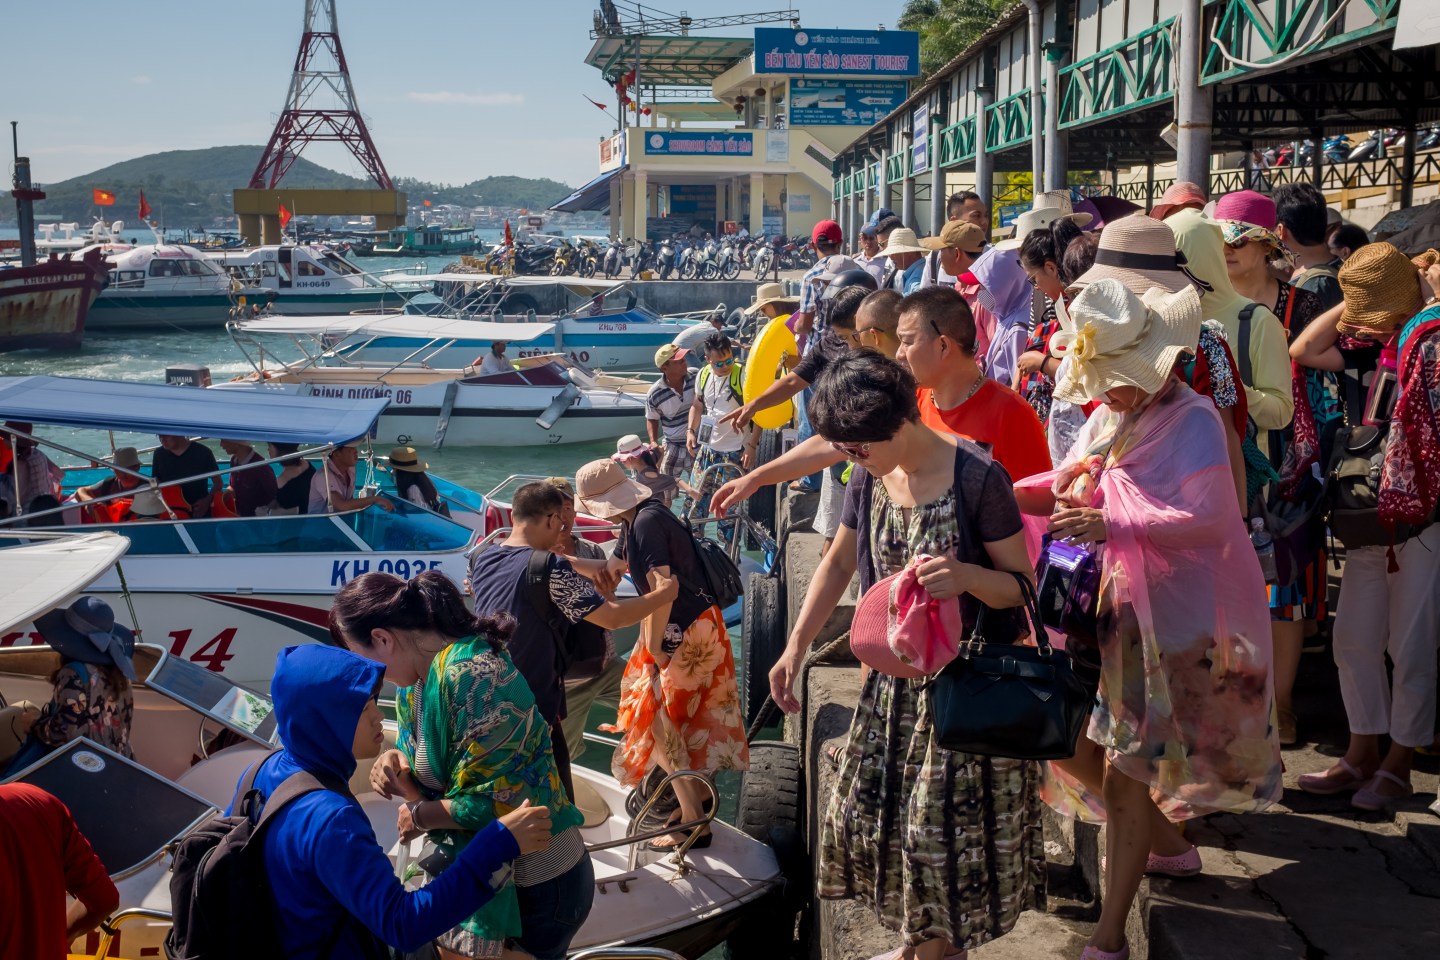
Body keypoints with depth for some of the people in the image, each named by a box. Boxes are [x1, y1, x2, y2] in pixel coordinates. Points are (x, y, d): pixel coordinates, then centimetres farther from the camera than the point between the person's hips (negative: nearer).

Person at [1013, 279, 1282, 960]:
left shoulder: (1192, 421, -14)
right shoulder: (1109, 418, 9)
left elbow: (1206, 518, -23)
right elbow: (1063, 489, 17)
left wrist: (1113, 525, -34)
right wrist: (1008, 492, -1)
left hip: (1170, 616, -8)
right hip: (1109, 604, 8)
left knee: (1129, 764, -4)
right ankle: (1167, 846, 34)